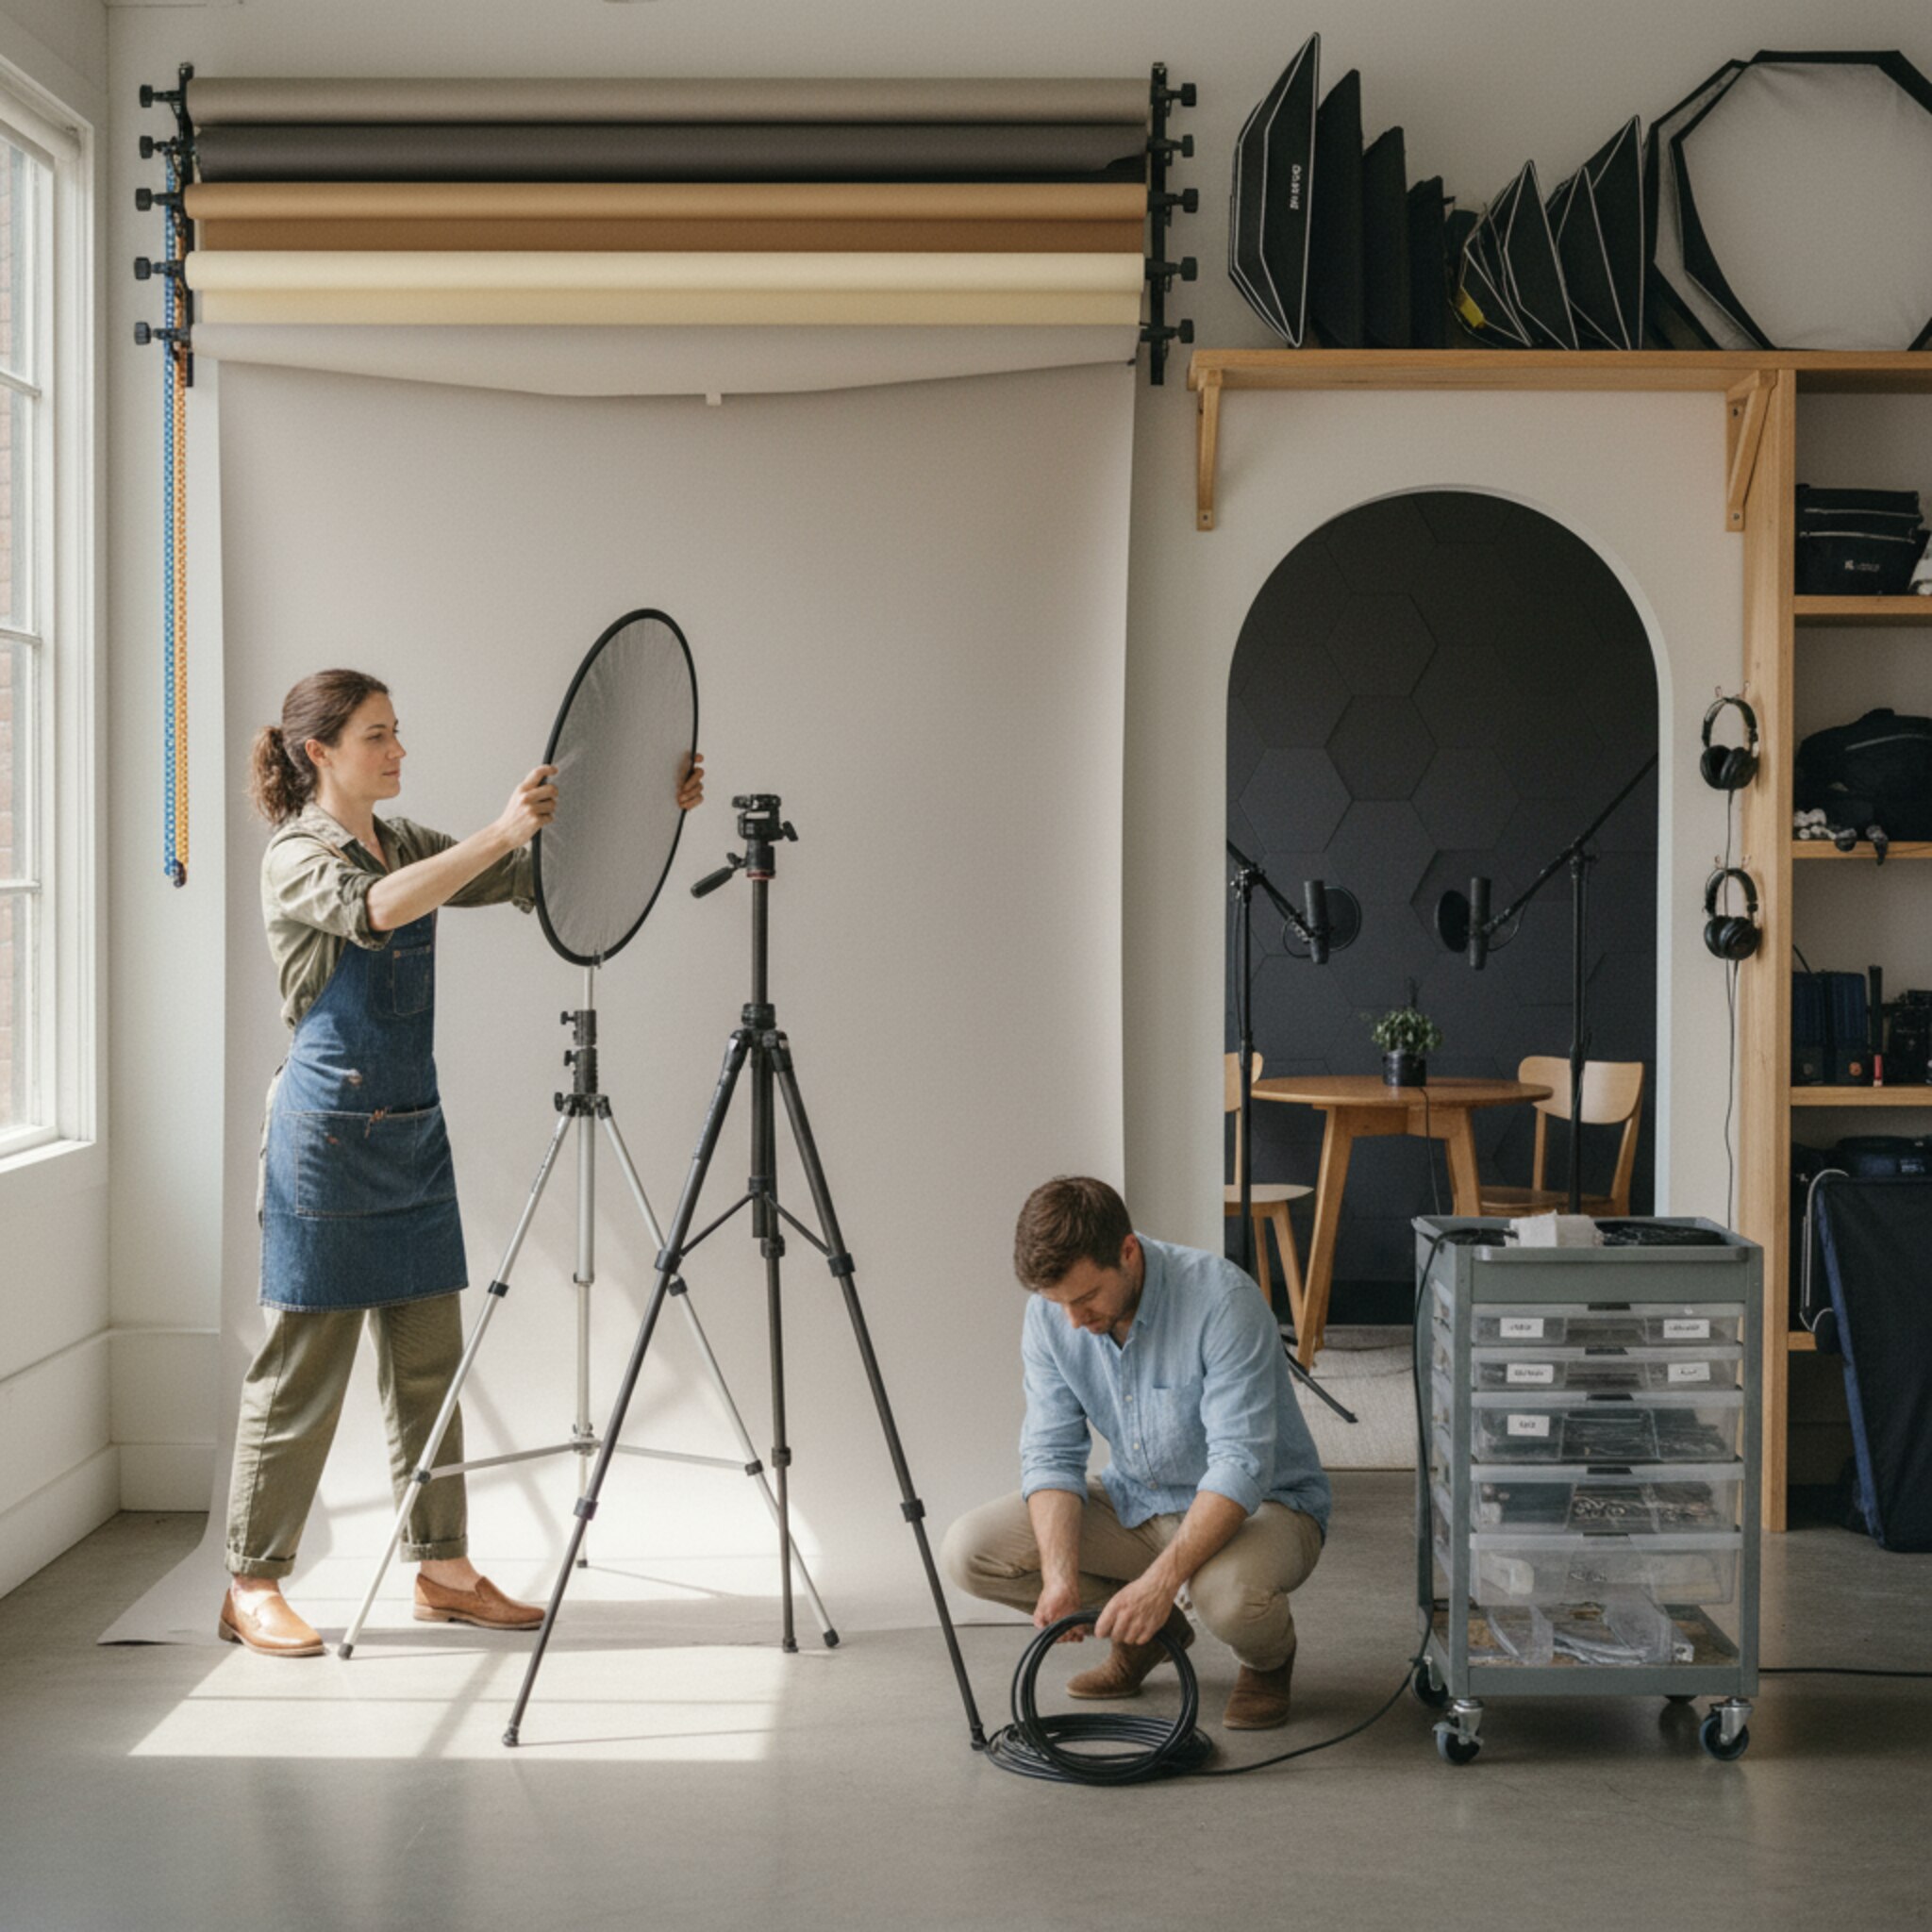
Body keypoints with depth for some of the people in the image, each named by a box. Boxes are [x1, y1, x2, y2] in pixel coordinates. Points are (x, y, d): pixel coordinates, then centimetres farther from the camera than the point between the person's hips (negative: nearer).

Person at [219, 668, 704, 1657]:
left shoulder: (406, 844, 13)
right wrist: (497, 833, -40)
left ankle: (441, 1569, 18)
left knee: (427, 1359, 10)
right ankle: (252, 1586, 9)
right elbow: (375, 908, -31)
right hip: (328, 1133, -7)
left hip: (413, 1130, 7)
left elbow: (537, 875, 10)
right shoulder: (295, 857, -9)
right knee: (302, 1366, -2)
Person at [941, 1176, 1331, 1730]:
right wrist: (1060, 1578, -27)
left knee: (1229, 1592, -40)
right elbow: (1051, 1455, -11)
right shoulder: (1050, 1314, -12)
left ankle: (1268, 1659, -1)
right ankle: (1146, 1632, 11)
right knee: (970, 1549, -12)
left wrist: (1161, 1580, -42)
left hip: (1261, 1503, -6)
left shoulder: (1222, 1299, -29)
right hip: (1138, 1500, 6)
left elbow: (1241, 1466, -33)